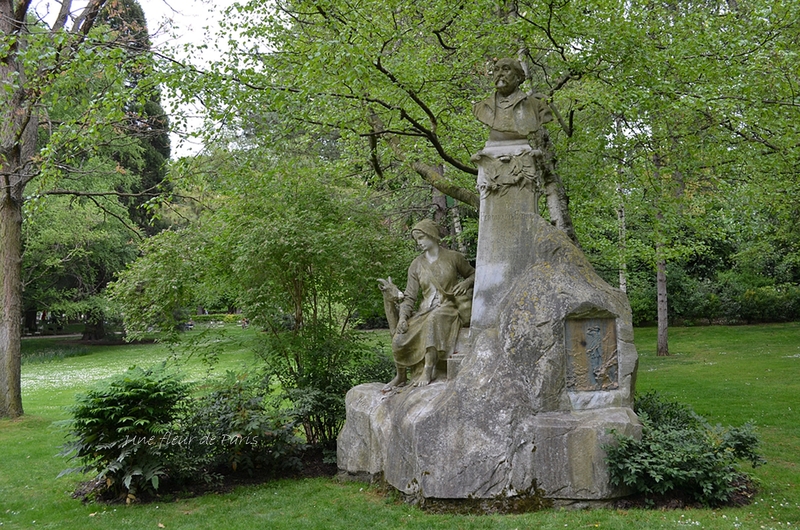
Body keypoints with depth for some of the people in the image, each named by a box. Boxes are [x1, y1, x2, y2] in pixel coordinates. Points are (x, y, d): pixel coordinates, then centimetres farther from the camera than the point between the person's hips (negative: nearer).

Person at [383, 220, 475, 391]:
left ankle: (429, 370, -40)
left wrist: (466, 283, -6)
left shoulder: (453, 257, 5)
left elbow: (473, 275, 18)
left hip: (448, 309, -3)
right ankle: (400, 377, 3)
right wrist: (403, 317, -11)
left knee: (432, 320, -40)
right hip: (424, 312, 3)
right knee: (399, 337, -22)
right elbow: (409, 297, 6)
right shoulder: (416, 264, 12)